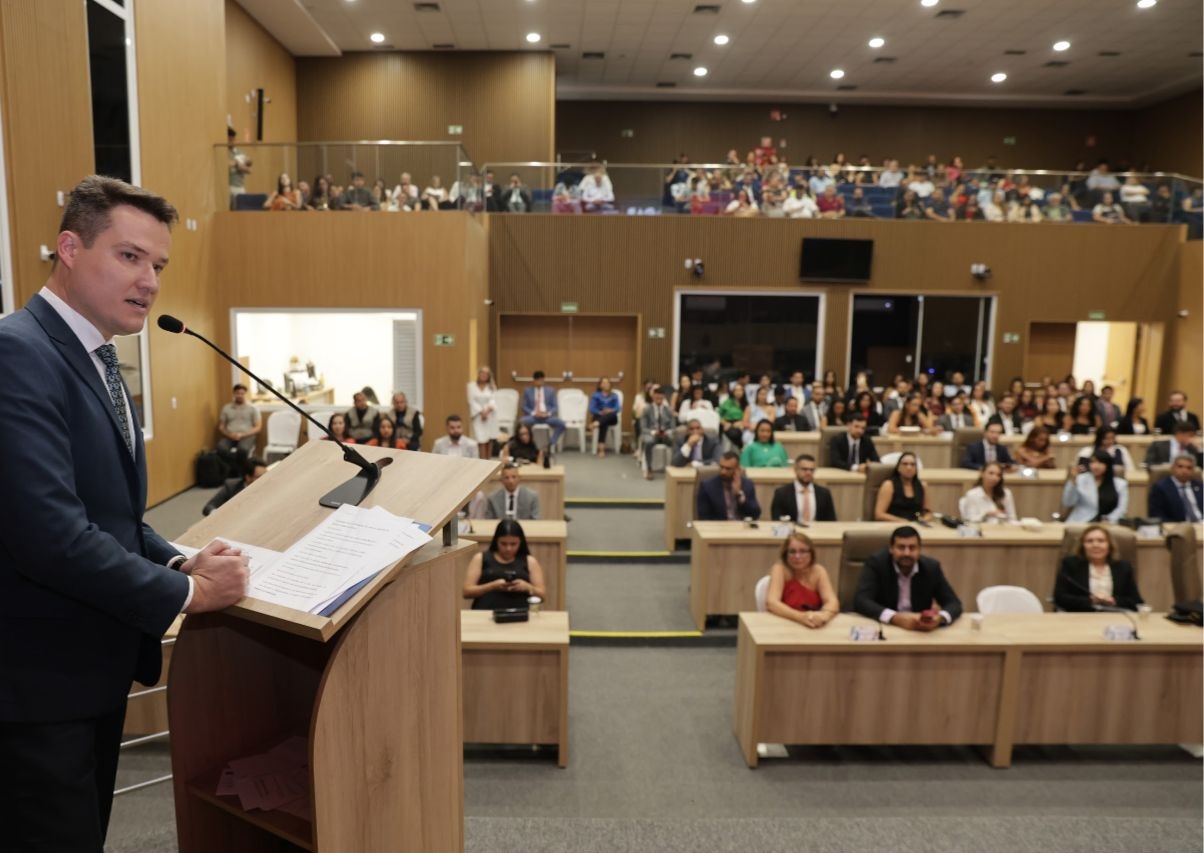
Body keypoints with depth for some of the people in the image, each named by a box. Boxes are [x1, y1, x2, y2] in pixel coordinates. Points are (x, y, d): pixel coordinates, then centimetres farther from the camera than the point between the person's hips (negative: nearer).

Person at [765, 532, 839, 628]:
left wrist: (824, 615, -32)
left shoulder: (819, 571, 1)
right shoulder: (780, 569, -8)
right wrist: (801, 616, -35)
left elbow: (832, 602, -10)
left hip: (814, 629, 3)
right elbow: (771, 603, -21)